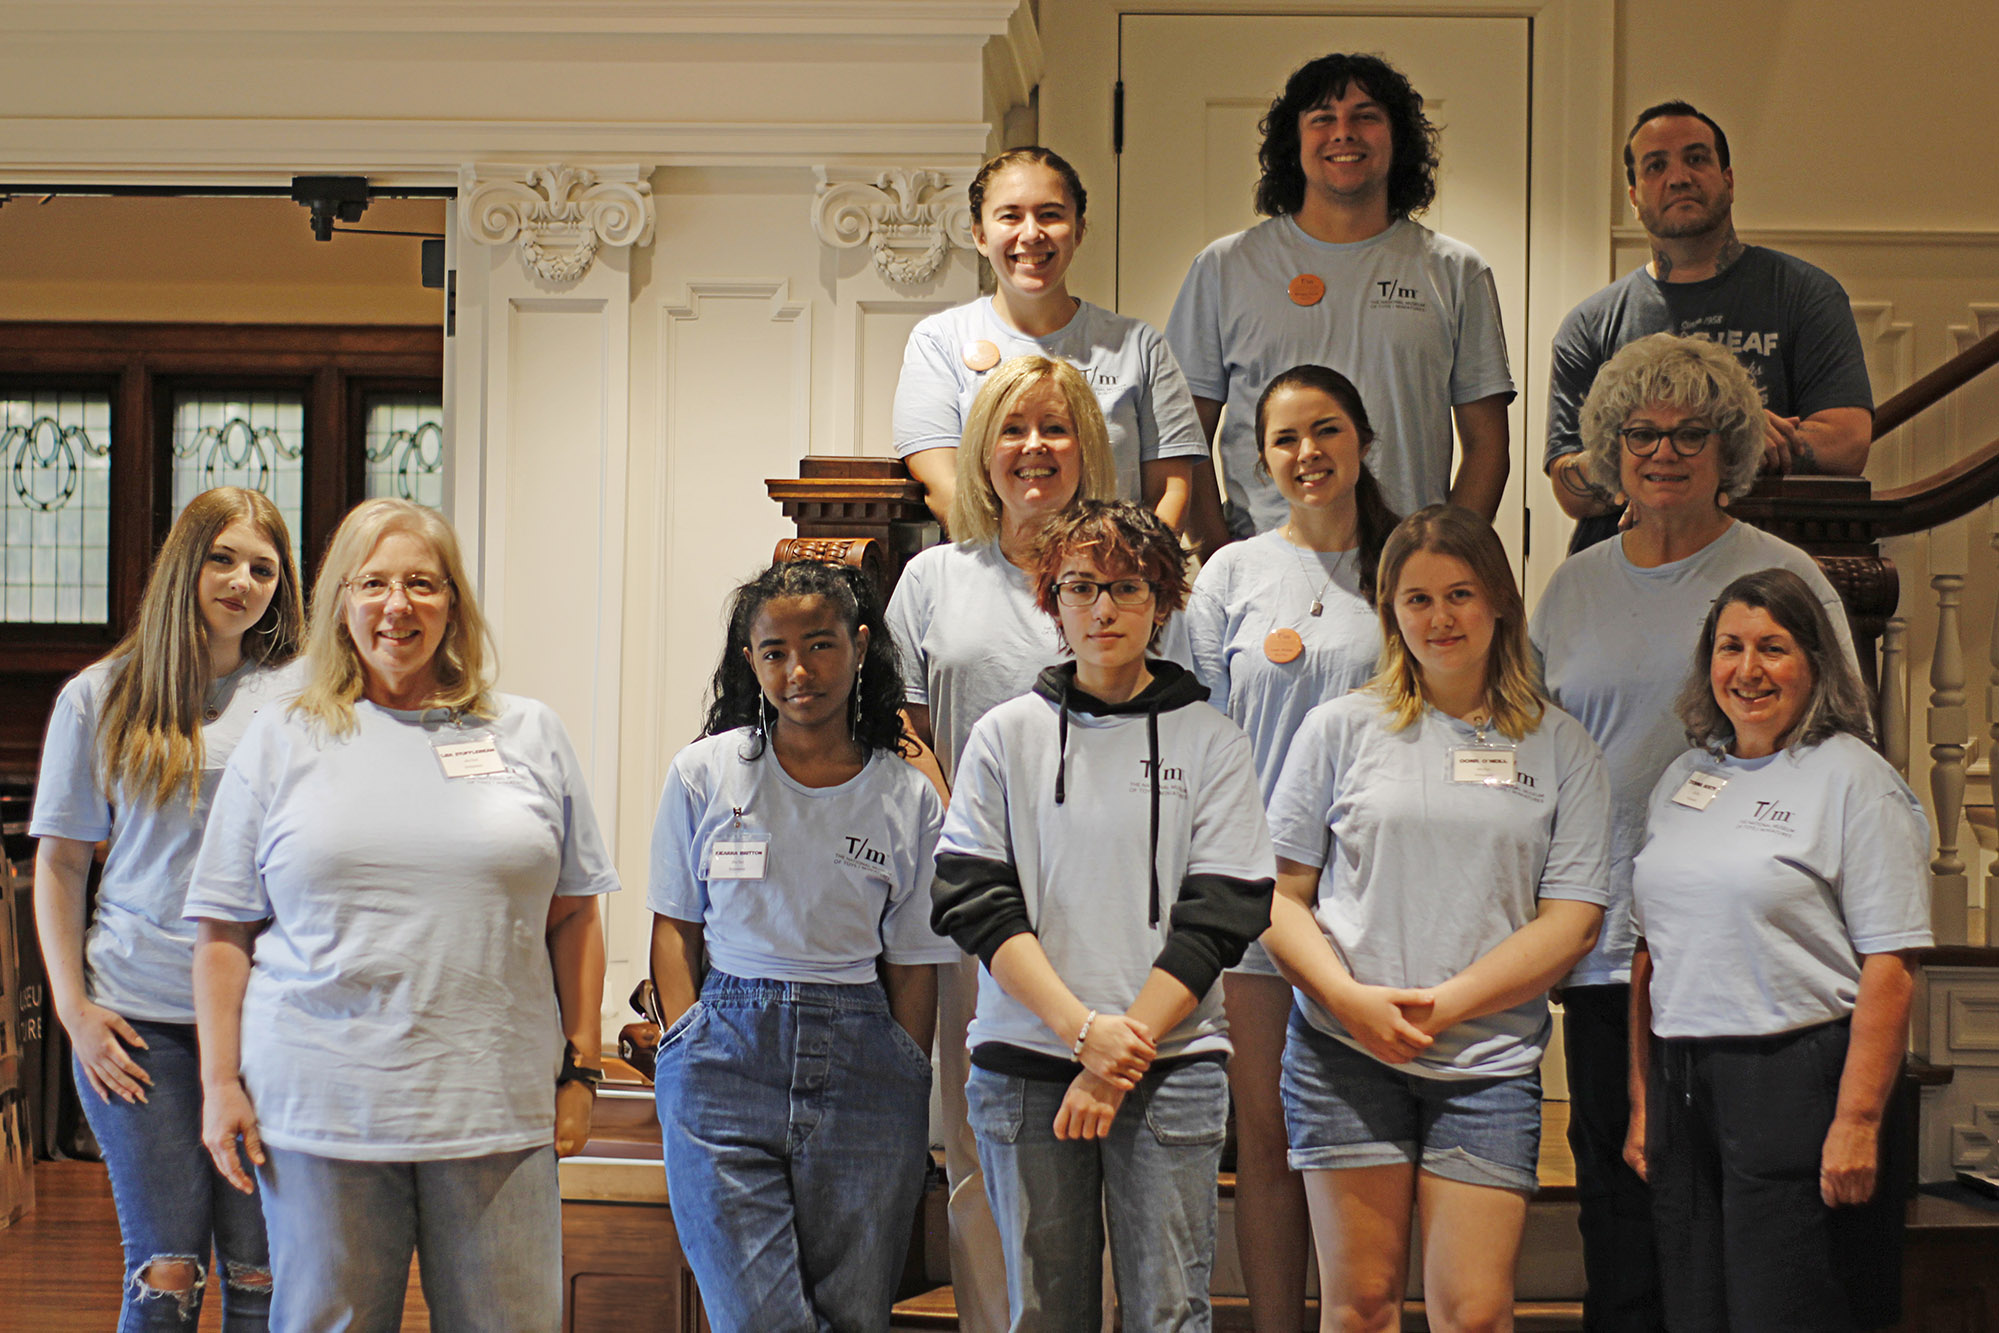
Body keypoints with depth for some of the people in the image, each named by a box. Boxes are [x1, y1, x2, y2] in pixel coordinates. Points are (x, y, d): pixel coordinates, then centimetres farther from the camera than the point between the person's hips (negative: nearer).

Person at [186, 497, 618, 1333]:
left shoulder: (530, 737, 9)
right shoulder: (279, 744, 7)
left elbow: (572, 915, 11)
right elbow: (224, 932, 7)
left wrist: (580, 1070, 6)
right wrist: (220, 1084, 1)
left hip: (495, 1108, 1)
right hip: (320, 1108, 0)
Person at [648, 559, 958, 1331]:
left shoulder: (910, 800, 4)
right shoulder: (704, 774, 4)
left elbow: (912, 968, 7)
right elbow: (676, 926, 8)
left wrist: (909, 1094, 2)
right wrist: (687, 1049, -2)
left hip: (859, 1060, 1)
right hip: (727, 1056, -1)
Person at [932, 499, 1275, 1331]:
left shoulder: (1209, 740, 4)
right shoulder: (1006, 735, 7)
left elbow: (1219, 917, -1)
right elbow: (973, 902, 0)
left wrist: (1127, 1047, -11)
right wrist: (1084, 1028, -12)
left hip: (1171, 1067, -1)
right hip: (1024, 1067, 1)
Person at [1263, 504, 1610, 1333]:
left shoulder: (1561, 749, 7)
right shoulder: (1342, 728, 7)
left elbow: (1572, 922, 1)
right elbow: (1277, 894, 5)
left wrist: (1444, 1004, -11)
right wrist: (1350, 998, -11)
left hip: (1489, 1062, 0)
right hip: (1346, 1054, 0)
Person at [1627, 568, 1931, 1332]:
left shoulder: (1853, 779, -5)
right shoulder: (1683, 781, 14)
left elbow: (1888, 969, -12)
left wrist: (1857, 1123, -17)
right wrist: (1642, 1102, 13)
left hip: (1796, 1078, -6)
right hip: (1683, 1084, 6)